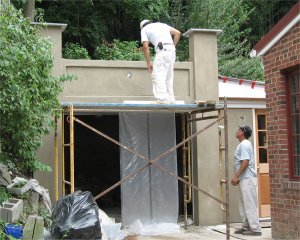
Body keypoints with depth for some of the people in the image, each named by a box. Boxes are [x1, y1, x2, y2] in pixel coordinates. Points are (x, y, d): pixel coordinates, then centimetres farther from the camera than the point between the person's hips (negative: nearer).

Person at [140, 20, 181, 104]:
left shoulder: (144, 29, 15)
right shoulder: (162, 24, 28)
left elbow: (145, 46, 2)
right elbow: (177, 33, 17)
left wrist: (148, 63, 5)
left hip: (162, 50, -6)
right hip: (171, 50, 6)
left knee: (158, 76, -5)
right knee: (168, 77, 15)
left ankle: (162, 100, -15)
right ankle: (170, 99, 17)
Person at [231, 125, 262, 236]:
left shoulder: (244, 144, -13)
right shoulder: (242, 144, 18)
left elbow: (245, 162, -22)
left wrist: (236, 176, -20)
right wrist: (237, 177, 18)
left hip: (247, 178, -11)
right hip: (244, 179, 11)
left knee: (250, 205, -7)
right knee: (244, 205, 15)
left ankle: (255, 229, -4)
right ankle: (246, 227, 22)